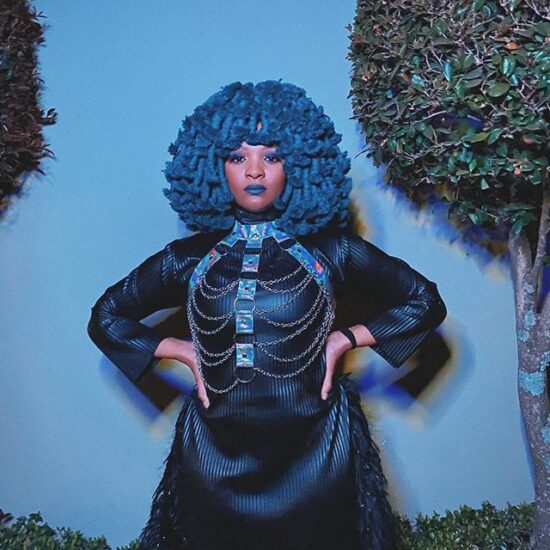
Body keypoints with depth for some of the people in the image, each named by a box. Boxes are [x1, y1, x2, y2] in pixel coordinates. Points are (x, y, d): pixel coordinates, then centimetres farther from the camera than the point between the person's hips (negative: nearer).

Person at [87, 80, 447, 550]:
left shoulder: (332, 252, 0)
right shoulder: (189, 258, 2)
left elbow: (425, 302, 10)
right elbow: (106, 318, 14)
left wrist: (346, 338, -2)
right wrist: (185, 352, 1)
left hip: (313, 456, -1)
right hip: (217, 461, 1)